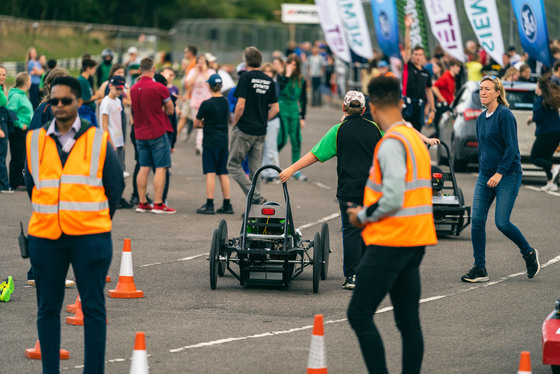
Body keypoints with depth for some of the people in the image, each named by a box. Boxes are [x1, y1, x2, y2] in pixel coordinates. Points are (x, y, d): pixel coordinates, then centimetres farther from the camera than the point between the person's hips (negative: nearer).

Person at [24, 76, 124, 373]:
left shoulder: (98, 141, 2)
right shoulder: (35, 141, 7)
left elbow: (115, 186, 9)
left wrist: (97, 220, 10)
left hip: (90, 237, -2)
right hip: (45, 237, 2)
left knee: (93, 307, 0)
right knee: (47, 308, 5)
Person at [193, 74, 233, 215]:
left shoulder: (206, 104, -12)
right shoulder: (225, 102, 7)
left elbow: (196, 124, -5)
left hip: (210, 141, -6)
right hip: (224, 141, 6)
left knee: (210, 173, -5)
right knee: (223, 173, 10)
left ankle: (209, 205, -6)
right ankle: (227, 205, 10)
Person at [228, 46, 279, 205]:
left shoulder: (246, 77, -9)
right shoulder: (269, 81, 9)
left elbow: (241, 105, -15)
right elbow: (275, 109, 10)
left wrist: (234, 123, -2)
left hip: (245, 129, -6)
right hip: (261, 132, 6)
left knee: (233, 165, 2)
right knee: (255, 170, 10)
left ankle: (255, 197, -13)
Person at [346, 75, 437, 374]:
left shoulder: (392, 142, -15)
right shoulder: (415, 138, 14)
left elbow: (393, 199, -21)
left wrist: (362, 215, -6)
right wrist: (369, 211, 18)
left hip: (390, 240, -9)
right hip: (415, 241, 9)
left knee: (359, 314, -6)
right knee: (408, 321, 10)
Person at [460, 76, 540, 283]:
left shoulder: (505, 115, -12)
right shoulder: (481, 118, 11)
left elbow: (511, 148, -16)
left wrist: (500, 173, -21)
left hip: (507, 175, -7)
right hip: (485, 176, 7)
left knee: (502, 222, -10)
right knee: (477, 221, -4)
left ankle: (529, 253, 15)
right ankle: (480, 268, 1)